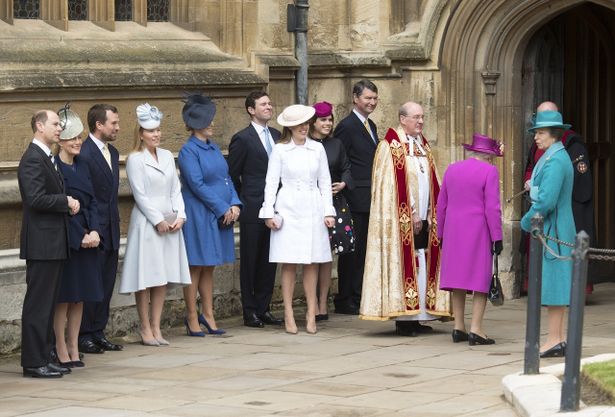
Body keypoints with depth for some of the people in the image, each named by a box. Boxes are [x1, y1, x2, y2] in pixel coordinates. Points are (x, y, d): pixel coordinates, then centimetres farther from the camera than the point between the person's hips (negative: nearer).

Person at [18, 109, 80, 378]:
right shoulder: (33, 159, -14)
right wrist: (67, 202, -12)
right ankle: (33, 363, -3)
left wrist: (68, 203, 6)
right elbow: (36, 199, -23)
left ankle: (43, 358, 17)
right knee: (37, 304, -6)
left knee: (47, 304, 12)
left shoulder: (48, 159, 18)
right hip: (42, 242, -10)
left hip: (54, 242, 10)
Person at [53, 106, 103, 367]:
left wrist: (94, 232, -5)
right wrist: (81, 236, -13)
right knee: (63, 296, -2)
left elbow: (92, 202, 10)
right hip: (64, 238, -7)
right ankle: (61, 350, 3)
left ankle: (74, 348, 14)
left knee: (80, 296, 8)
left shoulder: (82, 167, 13)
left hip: (87, 238, 7)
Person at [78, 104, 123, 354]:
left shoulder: (112, 152, 14)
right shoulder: (83, 154, -15)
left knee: (106, 284, 11)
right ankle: (84, 336, 4)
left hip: (110, 229, 9)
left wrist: (114, 222, 15)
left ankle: (98, 333, 18)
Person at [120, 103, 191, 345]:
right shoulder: (135, 159, -5)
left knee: (163, 276, 5)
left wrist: (179, 216, -1)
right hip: (146, 222, -6)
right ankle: (145, 329, 2)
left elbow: (175, 190, 12)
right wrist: (158, 221, -12)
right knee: (146, 277, -4)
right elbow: (140, 195, -9)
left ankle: (156, 328, 9)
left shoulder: (167, 157, 13)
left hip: (170, 222, 6)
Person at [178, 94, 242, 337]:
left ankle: (208, 315, 16)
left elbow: (226, 178, 14)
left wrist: (234, 204, -2)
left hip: (221, 214, 7)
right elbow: (197, 185, -16)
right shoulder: (189, 151, -11)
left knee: (208, 267, 11)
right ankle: (192, 318, 3)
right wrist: (223, 208, -14)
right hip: (199, 214, -7)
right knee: (196, 267, -2)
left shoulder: (213, 148, 13)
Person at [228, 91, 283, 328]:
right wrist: (240, 202, 0)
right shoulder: (242, 139, -7)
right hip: (252, 210, -6)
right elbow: (231, 175, -3)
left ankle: (264, 309, 17)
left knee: (269, 261, 9)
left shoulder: (277, 136, 12)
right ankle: (250, 312, 7)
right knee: (250, 262, 2)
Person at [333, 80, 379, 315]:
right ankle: (344, 301, 2)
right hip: (356, 199, -9)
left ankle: (359, 298, 18)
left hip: (370, 199, 9)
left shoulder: (371, 126, 17)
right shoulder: (347, 126, -11)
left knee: (364, 250, 12)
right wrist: (344, 186, -18)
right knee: (352, 250, -4)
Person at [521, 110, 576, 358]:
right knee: (556, 284, 11)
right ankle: (558, 340, 14)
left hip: (552, 232, -10)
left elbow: (546, 201, -24)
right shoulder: (558, 158, 16)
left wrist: (527, 222, -11)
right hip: (553, 231, 10)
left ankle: (554, 341, -7)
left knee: (552, 283, -8)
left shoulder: (555, 162, -17)